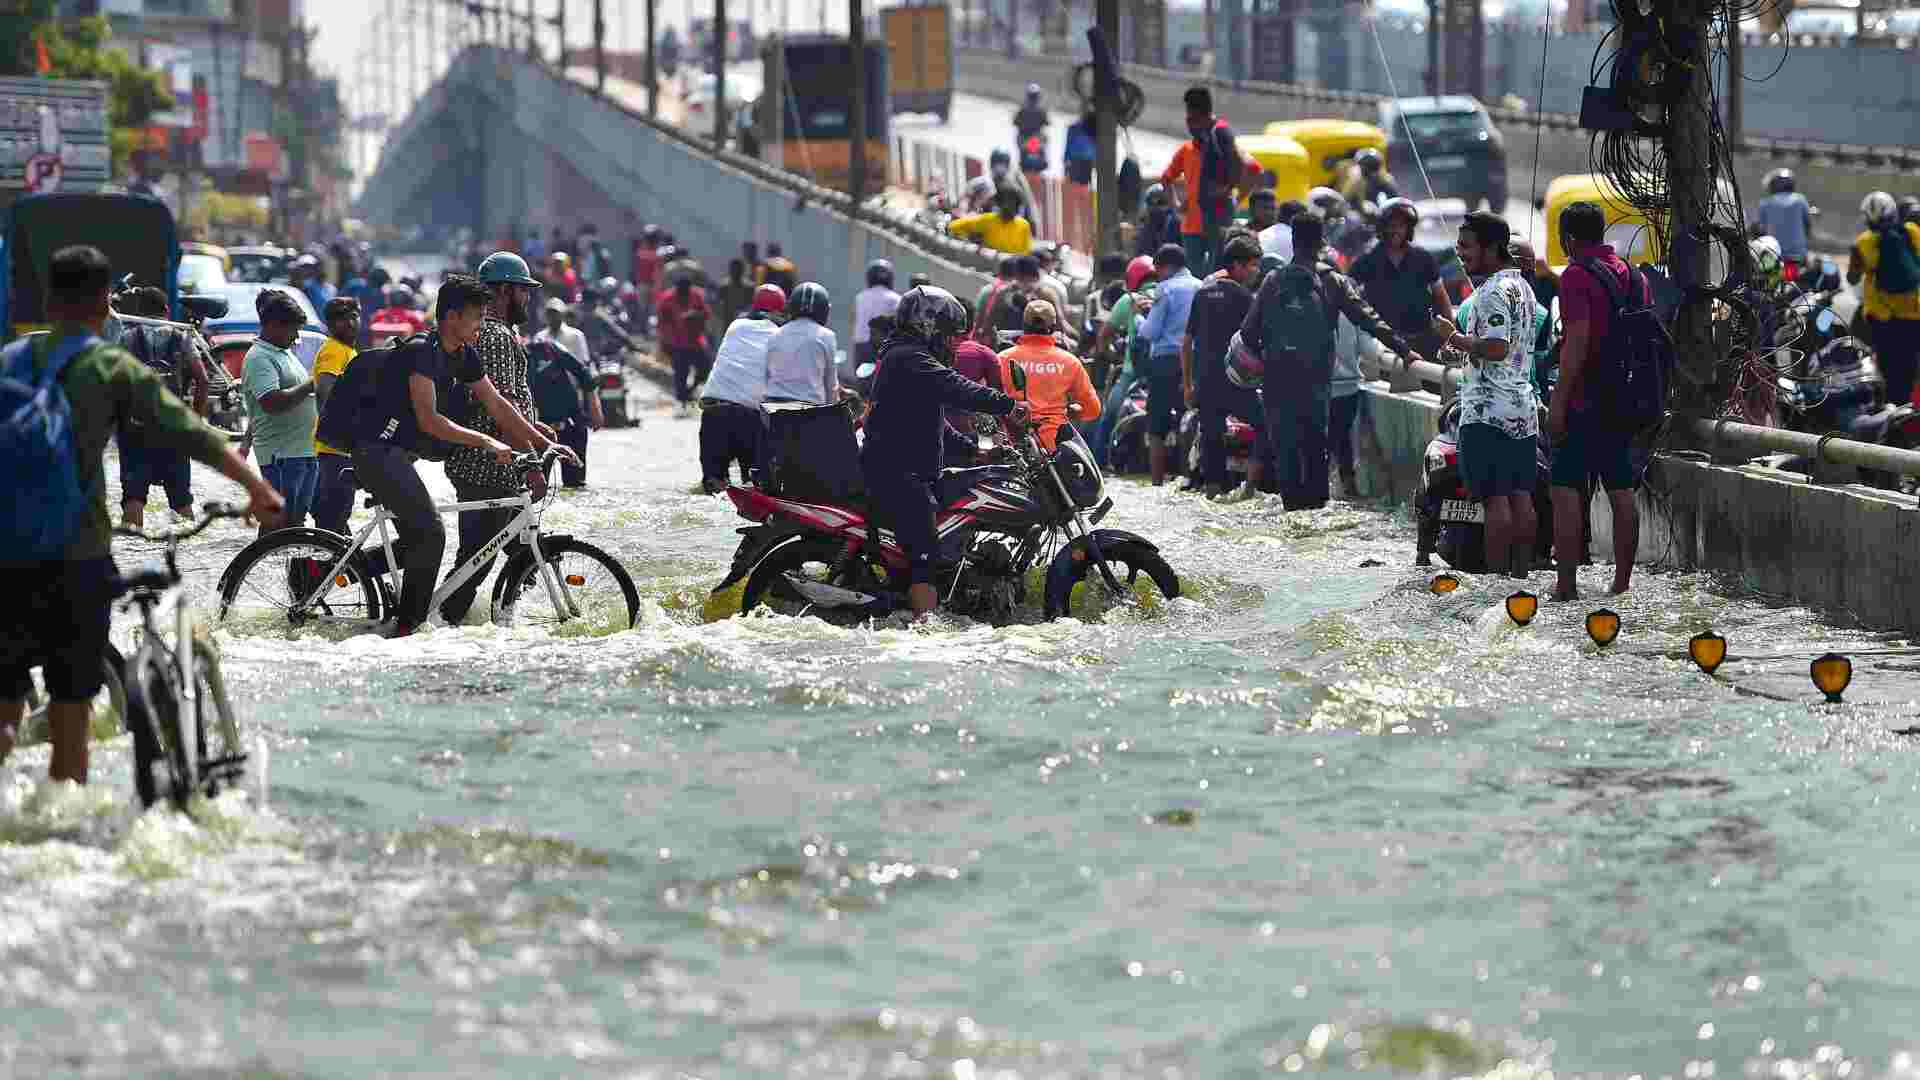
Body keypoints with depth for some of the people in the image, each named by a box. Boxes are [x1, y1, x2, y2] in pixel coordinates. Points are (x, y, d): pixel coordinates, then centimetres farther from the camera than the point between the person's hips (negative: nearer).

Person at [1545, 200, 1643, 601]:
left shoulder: (1577, 276, -11)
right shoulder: (1635, 276, 13)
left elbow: (1578, 341, -19)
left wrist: (1559, 401, -18)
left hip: (1584, 402, -7)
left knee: (1566, 490, -3)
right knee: (1622, 493, 9)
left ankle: (1567, 584, -7)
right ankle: (1622, 583, 10)